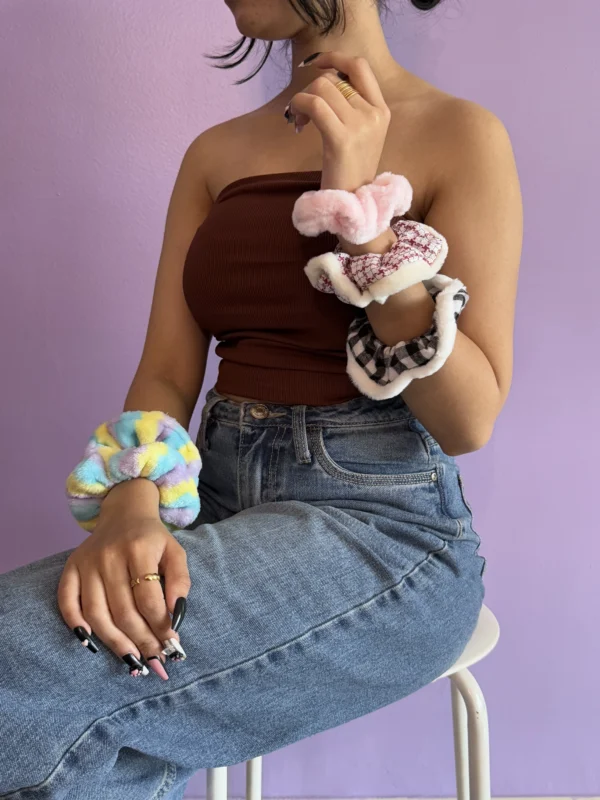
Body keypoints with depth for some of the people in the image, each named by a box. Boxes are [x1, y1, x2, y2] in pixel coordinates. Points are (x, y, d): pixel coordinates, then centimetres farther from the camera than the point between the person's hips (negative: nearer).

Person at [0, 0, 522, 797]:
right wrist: (130, 511, -16)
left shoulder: (461, 134, -1)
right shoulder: (215, 154, 14)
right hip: (219, 506, 4)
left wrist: (362, 210, -16)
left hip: (382, 524, -4)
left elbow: (469, 420, -8)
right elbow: (166, 374, 4)